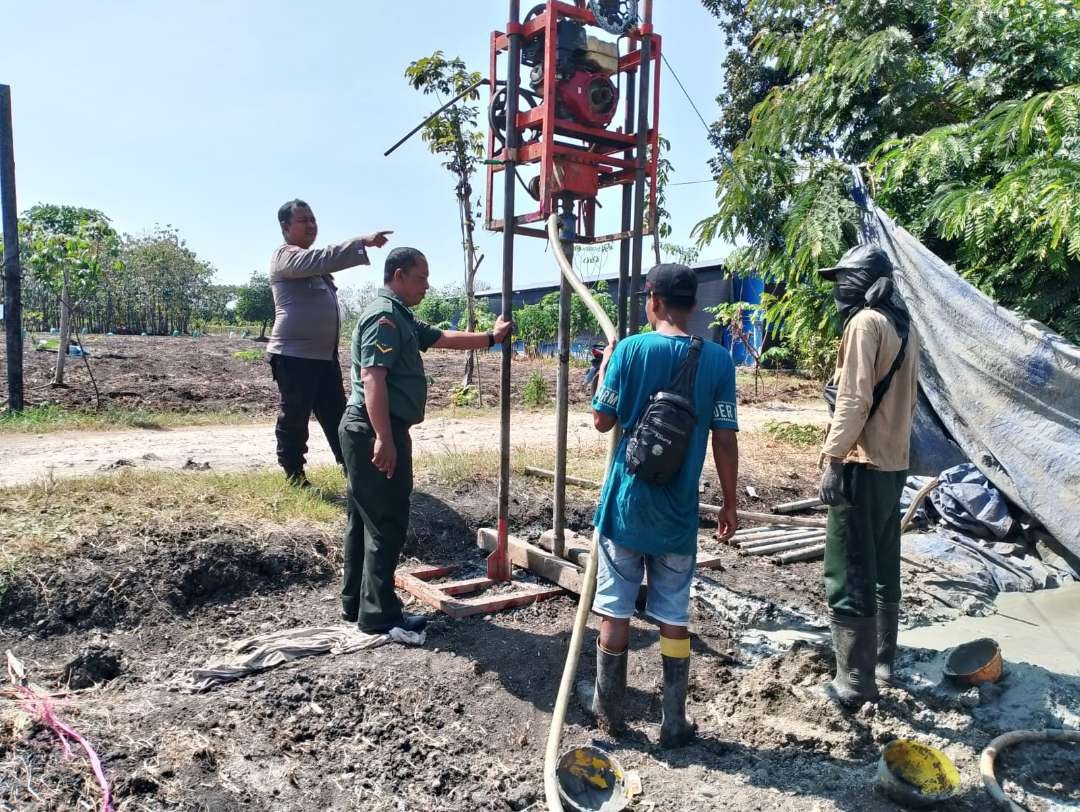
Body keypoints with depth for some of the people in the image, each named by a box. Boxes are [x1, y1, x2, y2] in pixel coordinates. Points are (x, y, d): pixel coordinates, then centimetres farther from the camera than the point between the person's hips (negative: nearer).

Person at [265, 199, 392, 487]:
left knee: (336, 414, 12)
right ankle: (293, 473, 13)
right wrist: (362, 242, -37)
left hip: (325, 354, 9)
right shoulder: (285, 256, -10)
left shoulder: (311, 259, 21)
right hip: (294, 354, -9)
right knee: (294, 417, 1)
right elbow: (322, 258, -30)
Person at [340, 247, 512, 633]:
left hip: (371, 432, 11)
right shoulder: (384, 316, -14)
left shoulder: (402, 318, 19)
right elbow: (372, 378, -23)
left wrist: (491, 337, 32)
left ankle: (355, 602, 26)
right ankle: (379, 613, 5)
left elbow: (444, 337, 28)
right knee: (386, 523, -4)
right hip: (376, 433, -11)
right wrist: (384, 438, -28)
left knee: (366, 519, 16)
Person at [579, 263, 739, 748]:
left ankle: (608, 708, 27)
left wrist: (605, 366, 11)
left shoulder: (630, 349, -8)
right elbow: (725, 440, -3)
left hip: (626, 503, -1)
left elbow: (602, 421, -3)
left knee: (615, 609, 12)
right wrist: (730, 504, 7)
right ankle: (675, 722, 21)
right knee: (674, 616, 11)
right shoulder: (718, 360, -3)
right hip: (678, 512, 2)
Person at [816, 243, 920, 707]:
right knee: (884, 569, 19)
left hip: (863, 465, -10)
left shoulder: (866, 322, -14)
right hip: (894, 463, 10)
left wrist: (832, 458, -19)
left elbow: (854, 399, -21)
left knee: (848, 577, -3)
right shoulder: (904, 326, 14)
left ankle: (855, 682, 3)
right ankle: (883, 659, 32)